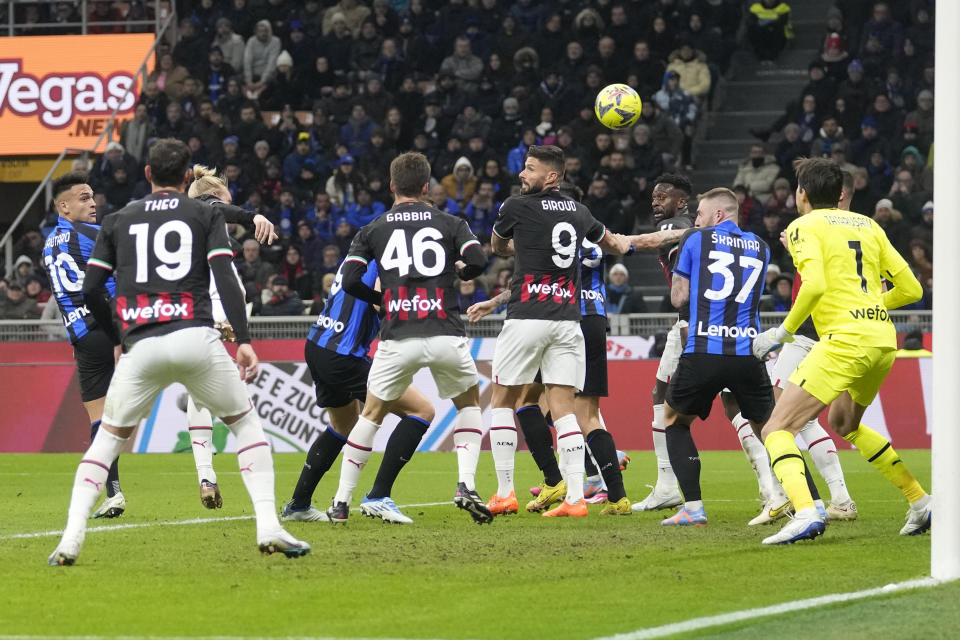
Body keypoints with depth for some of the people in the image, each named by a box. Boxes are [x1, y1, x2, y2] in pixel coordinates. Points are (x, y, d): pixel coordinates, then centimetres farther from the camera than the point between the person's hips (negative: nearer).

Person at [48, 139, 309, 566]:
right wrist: (243, 340, -6)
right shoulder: (207, 215, 11)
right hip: (195, 337, -1)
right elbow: (226, 280, -3)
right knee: (245, 422, 16)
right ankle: (268, 527, 3)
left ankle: (70, 541, 1)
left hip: (140, 347, 2)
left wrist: (117, 336, 26)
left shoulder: (117, 221, 17)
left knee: (109, 437, 15)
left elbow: (89, 292, 12)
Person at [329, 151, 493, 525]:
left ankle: (341, 502, 15)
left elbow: (349, 280, 1)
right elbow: (477, 261, -6)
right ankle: (466, 486, 4)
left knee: (372, 414, 17)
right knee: (469, 403, 23)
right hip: (445, 335, 0)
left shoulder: (372, 230, 10)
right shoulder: (449, 223, 9)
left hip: (398, 339, 0)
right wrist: (456, 272, 17)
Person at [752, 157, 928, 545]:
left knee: (777, 429, -7)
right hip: (884, 340, 7)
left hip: (845, 339, -7)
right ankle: (920, 502, 29)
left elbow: (814, 285, -17)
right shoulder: (868, 226, 19)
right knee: (844, 424, 32)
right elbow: (911, 289, 16)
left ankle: (805, 513, -31)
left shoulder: (805, 226, 0)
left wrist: (784, 331, -6)